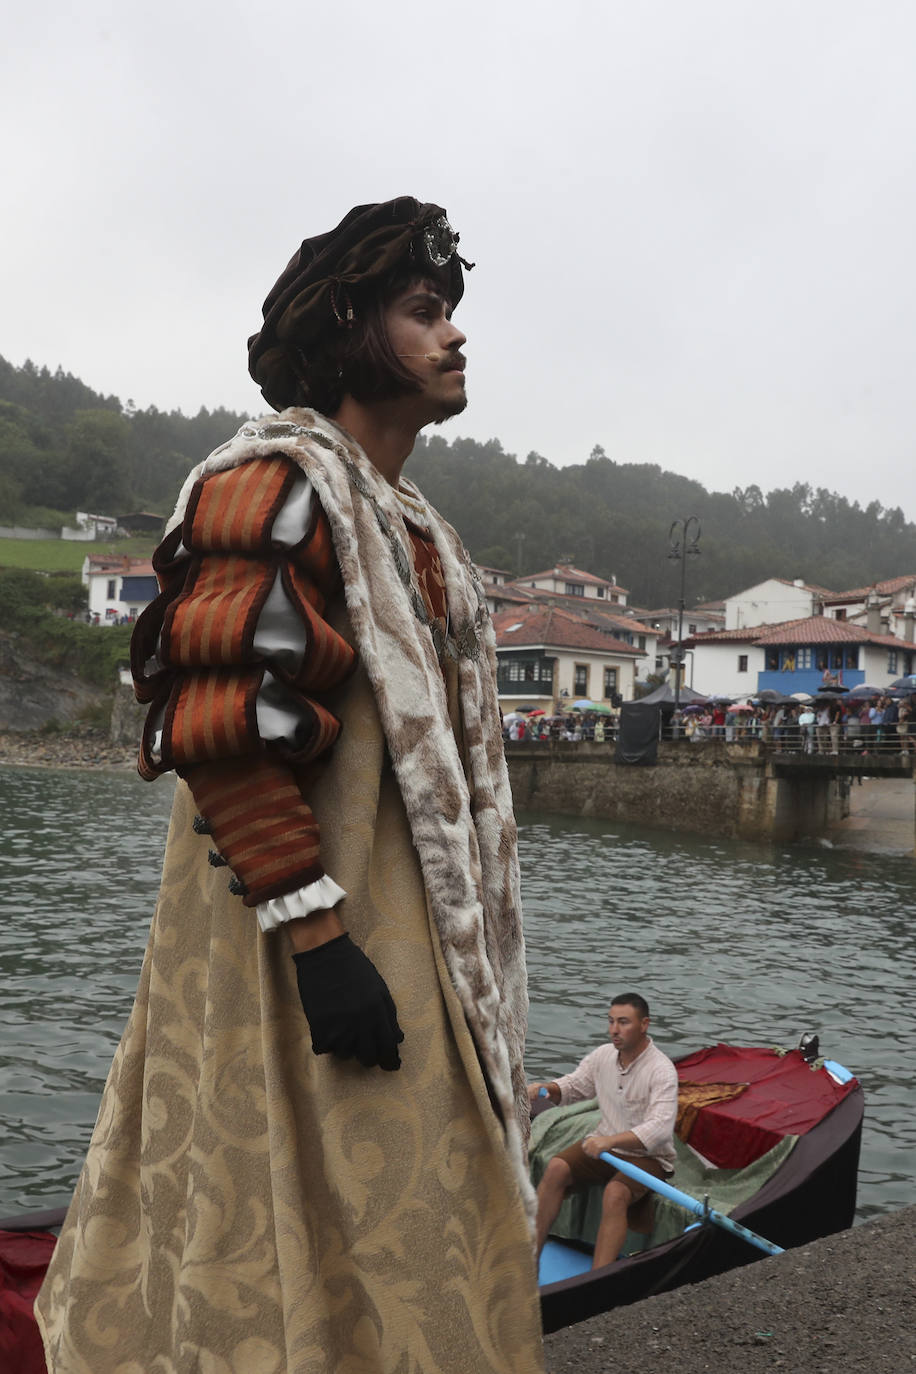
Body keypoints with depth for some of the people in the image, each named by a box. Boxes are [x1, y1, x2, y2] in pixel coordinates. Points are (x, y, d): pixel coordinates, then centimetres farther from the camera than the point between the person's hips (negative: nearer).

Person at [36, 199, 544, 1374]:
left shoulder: (393, 518, 19)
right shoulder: (278, 481, -13)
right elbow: (220, 724, -22)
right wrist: (315, 934, -23)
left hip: (388, 930, 10)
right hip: (311, 956, -10)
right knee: (332, 1246, 0)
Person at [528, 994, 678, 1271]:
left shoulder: (661, 1070, -19)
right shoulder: (603, 1055, 1)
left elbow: (660, 1129, -30)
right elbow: (572, 1085, 16)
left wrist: (611, 1140, -42)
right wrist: (543, 1088, -6)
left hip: (648, 1156, -6)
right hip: (605, 1145, 6)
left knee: (615, 1193, -33)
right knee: (556, 1168, -19)